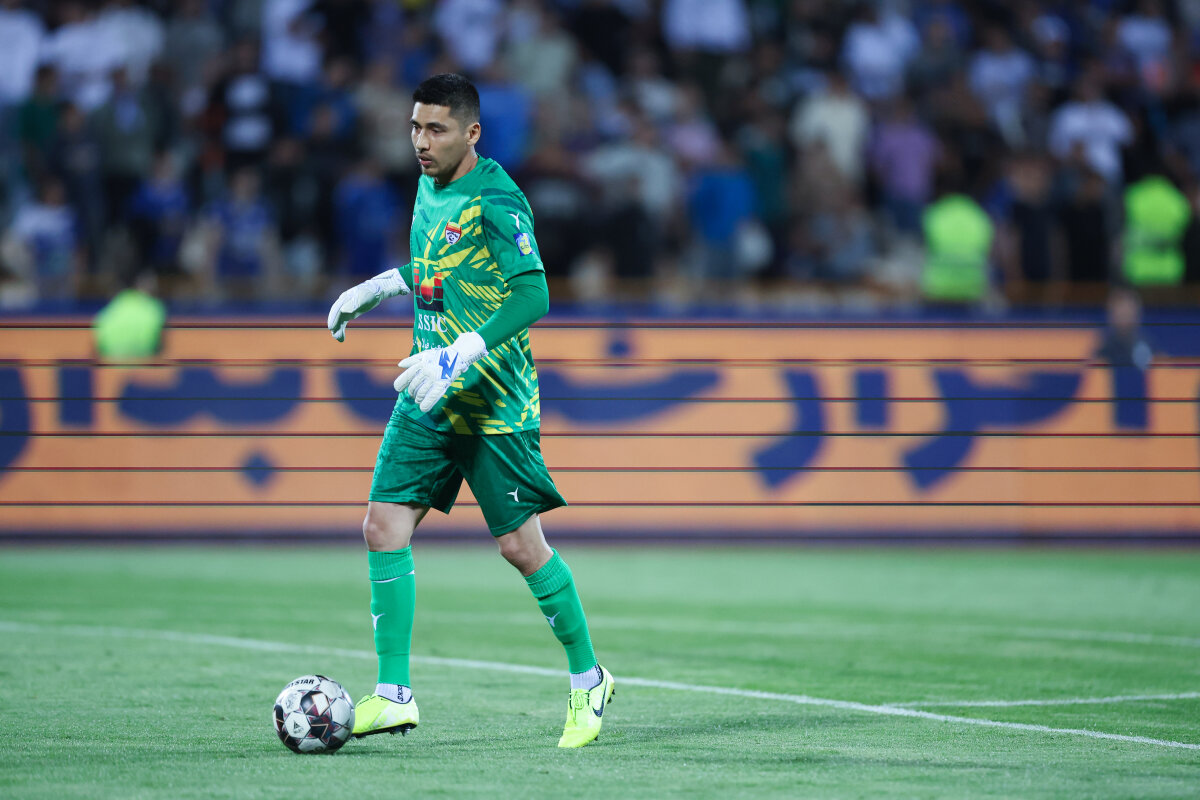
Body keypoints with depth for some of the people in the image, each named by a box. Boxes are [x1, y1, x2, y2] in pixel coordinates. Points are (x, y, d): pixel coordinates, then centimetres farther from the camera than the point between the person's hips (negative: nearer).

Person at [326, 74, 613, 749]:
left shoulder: (496, 200, -16)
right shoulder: (429, 187, 10)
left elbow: (533, 294, -25)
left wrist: (459, 357, -31)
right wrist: (378, 287, 24)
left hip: (495, 403, -7)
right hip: (428, 398, 7)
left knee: (522, 545, -2)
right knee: (385, 527, -5)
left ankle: (589, 679, 18)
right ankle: (394, 695, -2)